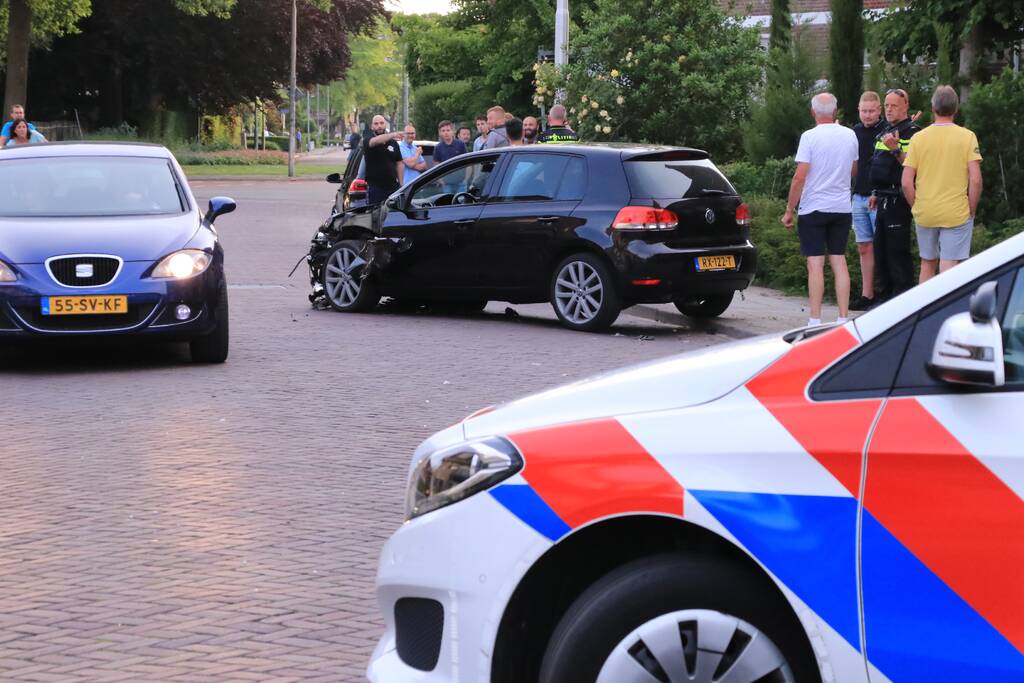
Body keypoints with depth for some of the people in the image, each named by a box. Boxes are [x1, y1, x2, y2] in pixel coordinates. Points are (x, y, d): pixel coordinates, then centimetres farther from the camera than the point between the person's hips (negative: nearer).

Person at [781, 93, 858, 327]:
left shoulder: (810, 137, -12)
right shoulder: (849, 135, 4)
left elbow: (799, 177, -13)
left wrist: (789, 209, -6)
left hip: (814, 208, -4)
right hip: (842, 207, 4)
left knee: (815, 264, -3)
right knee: (839, 260, 8)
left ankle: (815, 320, -5)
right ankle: (843, 318, 5)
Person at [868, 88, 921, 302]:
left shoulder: (911, 132, -11)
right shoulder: (885, 131, 18)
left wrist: (895, 149, -32)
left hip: (898, 202, -9)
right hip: (884, 200, 9)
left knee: (897, 250, -7)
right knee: (880, 249, 13)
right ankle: (884, 295, 22)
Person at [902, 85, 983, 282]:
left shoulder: (919, 138, 0)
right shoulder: (967, 137, -5)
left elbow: (906, 183, -3)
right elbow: (975, 180, -11)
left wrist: (916, 207, 11)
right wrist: (971, 211, 1)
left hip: (925, 214, 2)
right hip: (957, 214, -2)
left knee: (927, 265, 17)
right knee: (948, 269, -3)